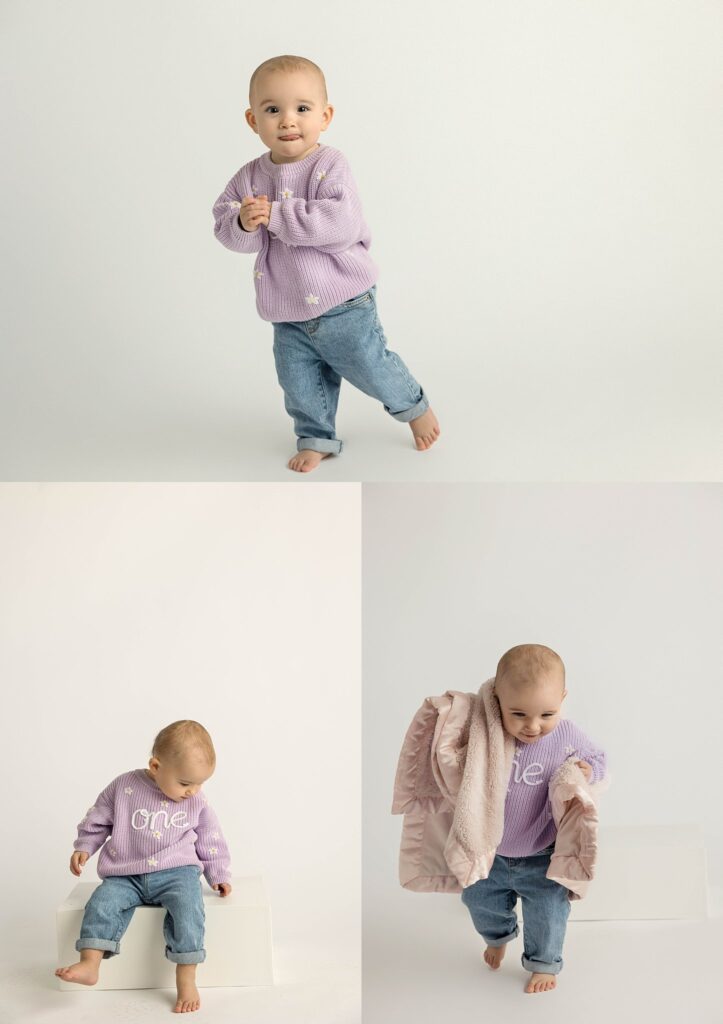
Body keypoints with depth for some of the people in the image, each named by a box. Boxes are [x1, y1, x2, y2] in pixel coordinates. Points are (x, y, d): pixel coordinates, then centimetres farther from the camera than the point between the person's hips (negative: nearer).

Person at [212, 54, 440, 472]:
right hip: (289, 315, 4)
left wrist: (276, 215, -31)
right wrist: (243, 224, -27)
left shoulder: (331, 166, -18)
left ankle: (414, 406, 37)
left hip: (344, 306, -4)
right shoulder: (250, 177, -1)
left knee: (370, 368, 9)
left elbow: (342, 224, -31)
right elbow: (225, 227, -2)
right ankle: (316, 437, 35)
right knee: (299, 382, 11)